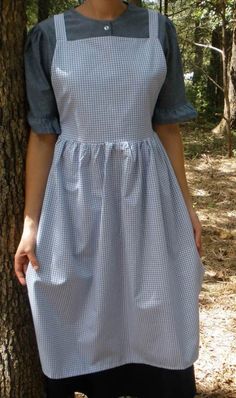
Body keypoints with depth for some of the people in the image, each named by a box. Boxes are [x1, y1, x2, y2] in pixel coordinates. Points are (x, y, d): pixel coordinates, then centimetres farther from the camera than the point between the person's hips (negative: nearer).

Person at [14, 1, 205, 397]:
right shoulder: (48, 37, -2)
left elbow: (167, 126, 7)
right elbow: (41, 136, -2)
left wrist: (185, 203, 6)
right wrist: (30, 223, -5)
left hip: (146, 194, 2)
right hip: (76, 198, -1)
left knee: (156, 316, 9)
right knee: (78, 320, 9)